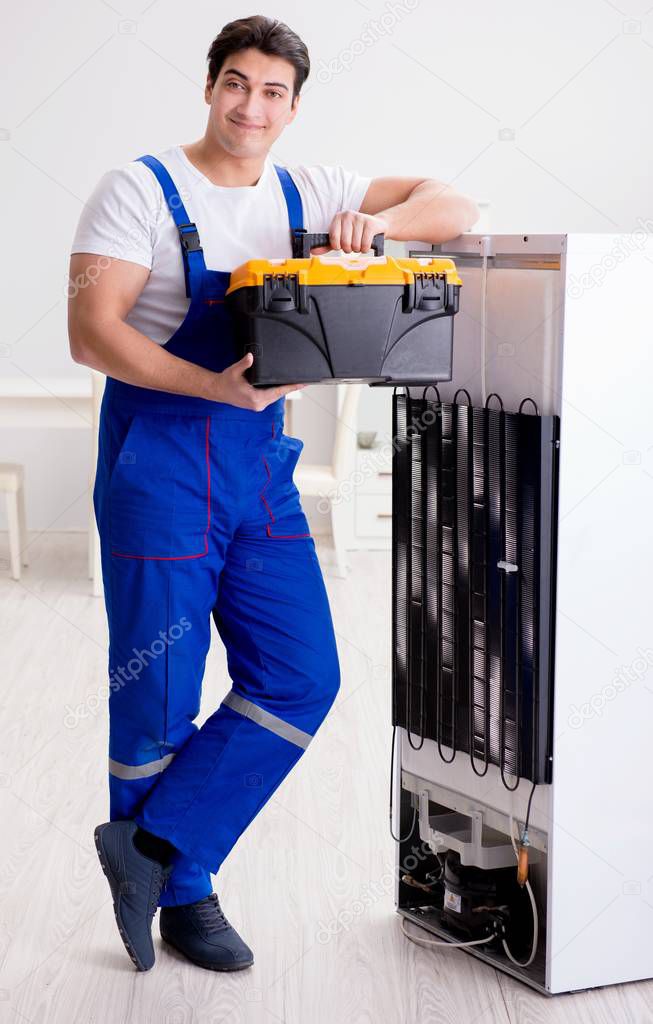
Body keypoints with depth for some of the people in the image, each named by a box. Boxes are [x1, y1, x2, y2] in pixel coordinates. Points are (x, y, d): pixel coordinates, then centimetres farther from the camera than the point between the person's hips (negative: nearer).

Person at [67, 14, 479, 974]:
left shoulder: (305, 193, 10)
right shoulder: (142, 190, -5)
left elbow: (452, 204, 11)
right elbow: (92, 332, -14)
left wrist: (377, 220, -10)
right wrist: (216, 387, -25)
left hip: (262, 470, 6)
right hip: (160, 469, -5)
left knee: (302, 678, 1)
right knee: (158, 697, 3)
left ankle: (152, 845, 12)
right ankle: (181, 893, 23)